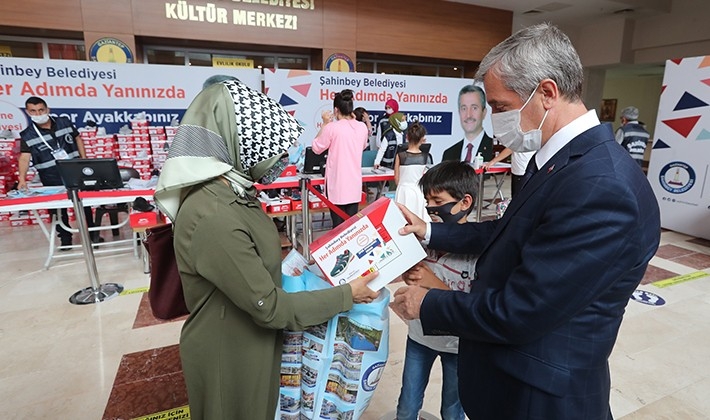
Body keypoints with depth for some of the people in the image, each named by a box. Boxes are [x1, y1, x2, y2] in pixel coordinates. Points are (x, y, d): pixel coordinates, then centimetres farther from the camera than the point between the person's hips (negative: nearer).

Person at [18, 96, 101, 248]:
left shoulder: (64, 122, -1)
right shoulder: (27, 135, -6)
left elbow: (77, 138, 11)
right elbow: (24, 157, -14)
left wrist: (84, 160, 3)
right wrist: (22, 178, -28)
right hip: (52, 179, -1)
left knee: (85, 203, 11)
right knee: (59, 209, 7)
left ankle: (93, 233, 26)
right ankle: (65, 238, 21)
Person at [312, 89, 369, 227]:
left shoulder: (332, 127, -12)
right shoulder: (362, 127, 1)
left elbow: (317, 148, 1)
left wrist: (324, 124, 5)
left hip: (337, 184, -4)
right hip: (355, 184, 4)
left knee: (339, 224, 3)